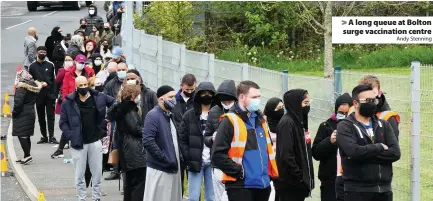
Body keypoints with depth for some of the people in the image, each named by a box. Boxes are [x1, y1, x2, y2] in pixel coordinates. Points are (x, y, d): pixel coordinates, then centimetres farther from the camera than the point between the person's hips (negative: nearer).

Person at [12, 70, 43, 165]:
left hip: (22, 115, -9)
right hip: (31, 113, 9)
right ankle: (26, 157, 18)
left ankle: (27, 155, -11)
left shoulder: (22, 88, -17)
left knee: (22, 136, -5)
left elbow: (18, 102, -22)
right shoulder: (34, 86, 9)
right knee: (27, 136, 14)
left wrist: (15, 112, -10)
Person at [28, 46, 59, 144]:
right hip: (38, 95, 1)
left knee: (50, 116, -4)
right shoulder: (32, 66, 5)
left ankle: (51, 136, -4)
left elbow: (54, 80, 4)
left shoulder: (50, 65, 5)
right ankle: (44, 136, 12)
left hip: (50, 94, -1)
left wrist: (54, 94, -5)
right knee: (41, 117, 6)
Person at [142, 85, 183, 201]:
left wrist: (179, 157, 10)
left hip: (172, 168, 9)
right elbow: (148, 142, -24)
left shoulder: (170, 115, 15)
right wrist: (165, 159, -21)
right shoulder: (153, 116, -13)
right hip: (160, 169, -9)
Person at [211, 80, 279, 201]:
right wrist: (239, 171, -17)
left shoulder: (260, 120, 16)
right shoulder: (230, 121, -9)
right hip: (240, 186, -8)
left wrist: (270, 172, 15)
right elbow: (218, 155, -15)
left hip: (263, 184, 8)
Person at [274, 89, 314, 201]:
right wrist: (299, 175, -17)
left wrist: (304, 177, 12)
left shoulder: (299, 122, 15)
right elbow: (285, 154, -20)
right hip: (289, 183, -9)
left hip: (298, 183, 9)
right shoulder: (287, 123, -14)